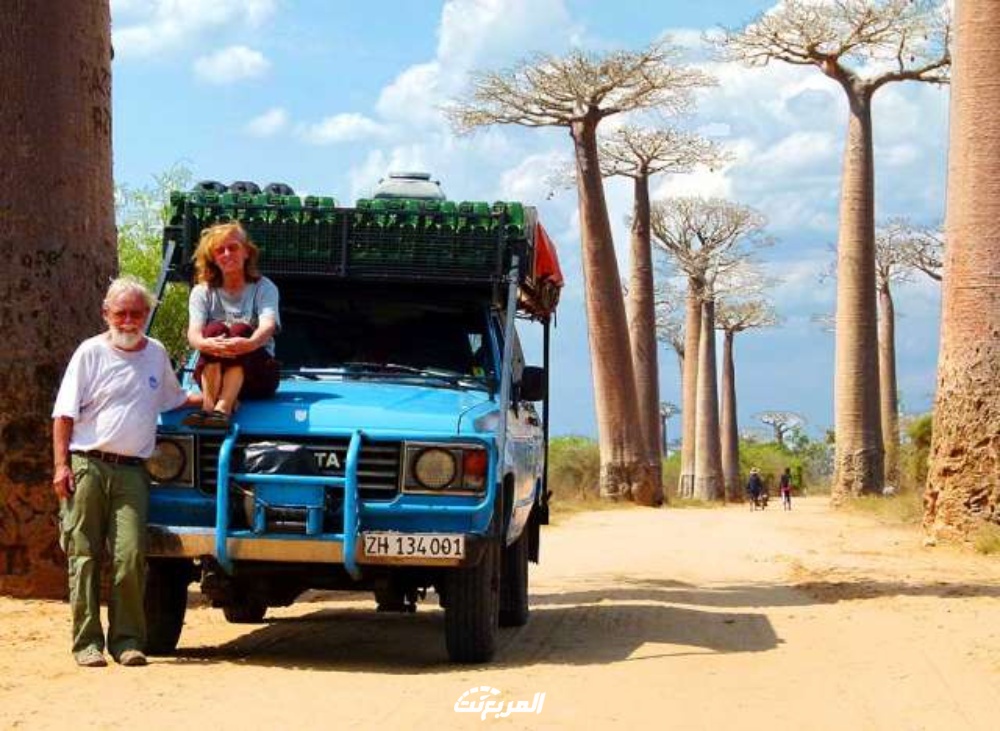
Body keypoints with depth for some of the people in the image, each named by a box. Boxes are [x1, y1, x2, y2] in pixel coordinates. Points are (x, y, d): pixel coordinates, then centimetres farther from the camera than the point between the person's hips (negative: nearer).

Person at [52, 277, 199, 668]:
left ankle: (127, 640, 1)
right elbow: (64, 413, 0)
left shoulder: (157, 353, 15)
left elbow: (174, 398, 33)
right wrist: (61, 465, -8)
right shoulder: (91, 352, 3)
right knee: (84, 558, -1)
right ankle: (87, 642, 3)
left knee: (131, 557, -8)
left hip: (131, 472, 2)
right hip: (87, 466, -2)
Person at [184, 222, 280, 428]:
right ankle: (208, 406, -44)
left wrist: (250, 343, -43)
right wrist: (205, 344, -39)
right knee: (216, 329, -25)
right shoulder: (203, 291, 6)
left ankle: (223, 409, -48)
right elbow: (193, 332, -13)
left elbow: (268, 326, -18)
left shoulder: (264, 287, 2)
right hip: (212, 375, 1)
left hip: (258, 375, -1)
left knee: (240, 330, -28)